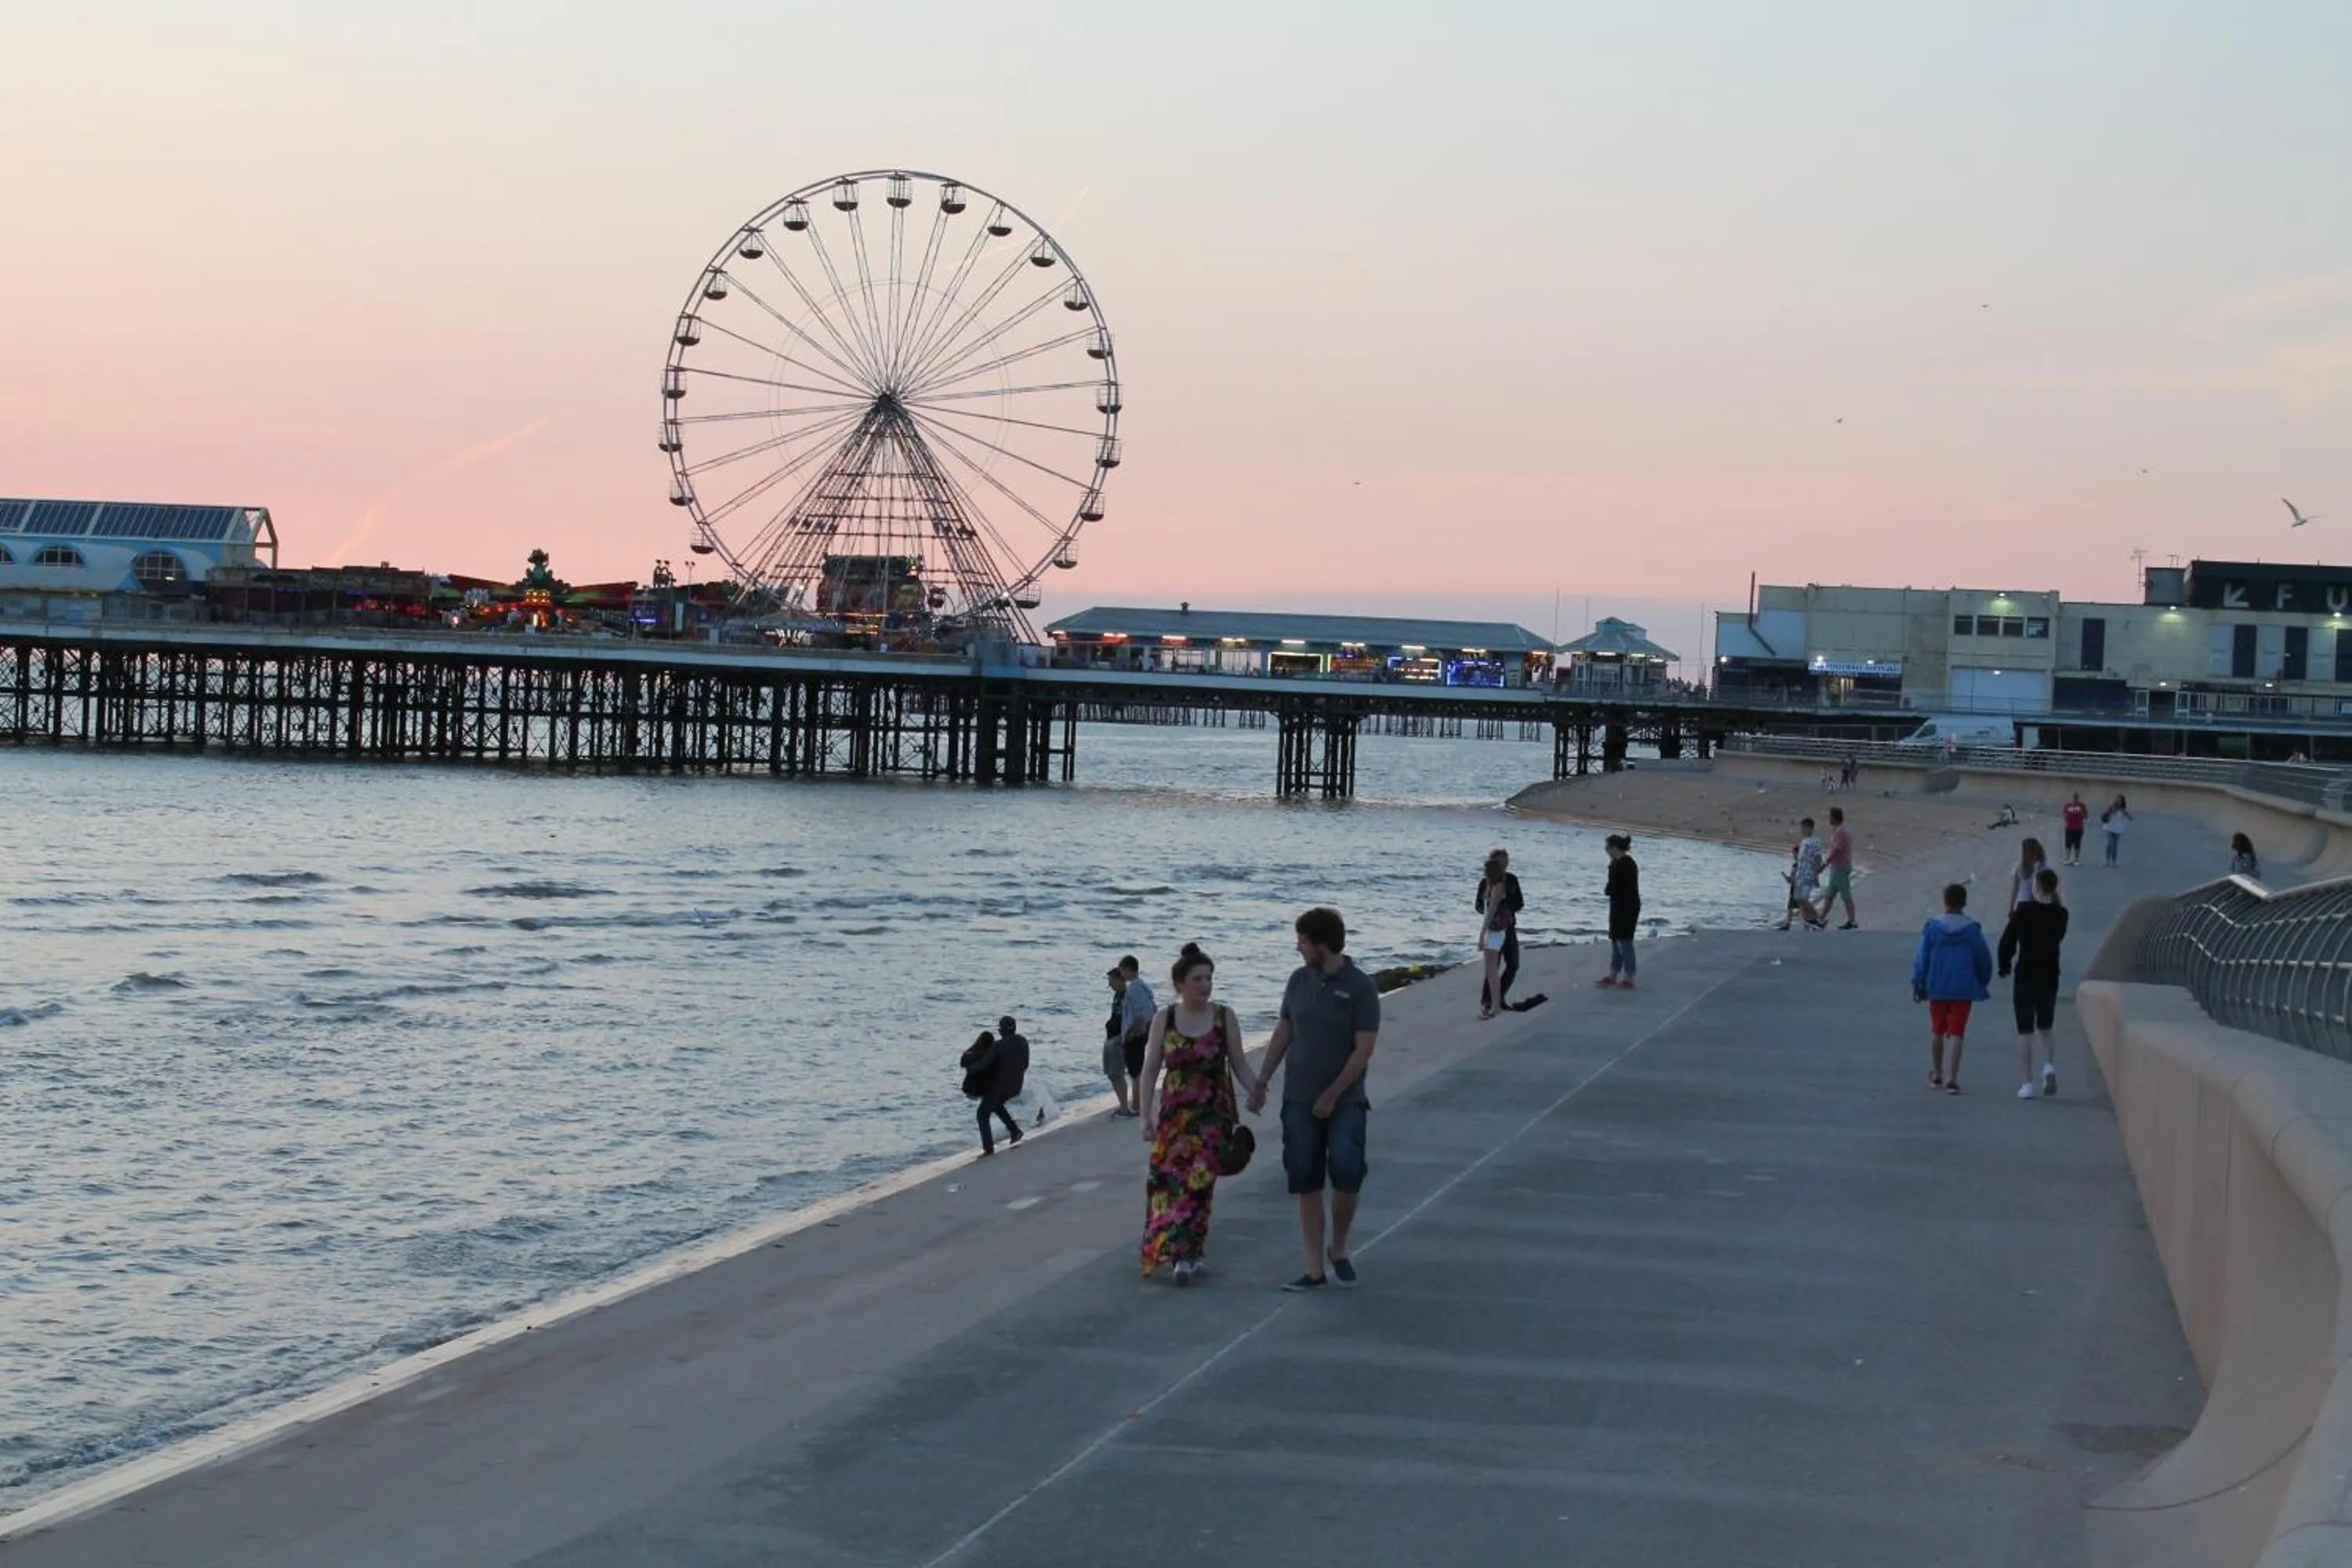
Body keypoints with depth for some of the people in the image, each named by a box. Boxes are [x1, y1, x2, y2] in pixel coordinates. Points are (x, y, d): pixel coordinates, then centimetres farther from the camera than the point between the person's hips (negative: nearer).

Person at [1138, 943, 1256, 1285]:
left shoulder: (1224, 1017, 0)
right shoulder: (1165, 1018, 2)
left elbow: (1239, 1064, 4)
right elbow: (1150, 1070, 4)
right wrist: (1146, 1116, 0)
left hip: (1213, 1112, -1)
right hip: (1174, 1112, 1)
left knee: (1199, 1180, -10)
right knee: (1167, 1178, -4)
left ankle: (1188, 1254, -8)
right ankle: (1189, 1252, 8)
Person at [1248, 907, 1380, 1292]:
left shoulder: (1360, 987, -9)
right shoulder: (1299, 980, 6)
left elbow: (1364, 1049, -12)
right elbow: (1283, 1033, 14)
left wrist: (1332, 1095, -14)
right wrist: (1261, 1081, 11)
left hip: (1345, 1101, -4)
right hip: (1299, 1100, 4)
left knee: (1346, 1173, -17)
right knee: (1306, 1185, 2)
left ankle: (1338, 1248, 9)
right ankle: (1315, 1270, 6)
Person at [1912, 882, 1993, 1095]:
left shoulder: (1932, 928, -5)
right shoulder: (1972, 930, -5)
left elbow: (1921, 959, -3)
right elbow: (1984, 959, 2)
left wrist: (1917, 984, 5)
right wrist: (1981, 982, 18)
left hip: (1937, 988, 1)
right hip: (1963, 989, -1)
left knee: (1937, 1030, 16)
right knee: (1957, 1032, 2)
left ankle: (1936, 1074, 26)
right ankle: (1952, 1078, -5)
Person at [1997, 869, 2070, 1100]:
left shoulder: (2025, 911, -13)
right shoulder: (2060, 914, -2)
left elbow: (2007, 941, -13)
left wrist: (2004, 967, 3)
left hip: (2025, 977, -3)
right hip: (2050, 977, 3)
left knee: (2025, 1032, 4)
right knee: (2045, 1028, 21)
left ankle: (2028, 1084, 3)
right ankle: (2050, 1066, -4)